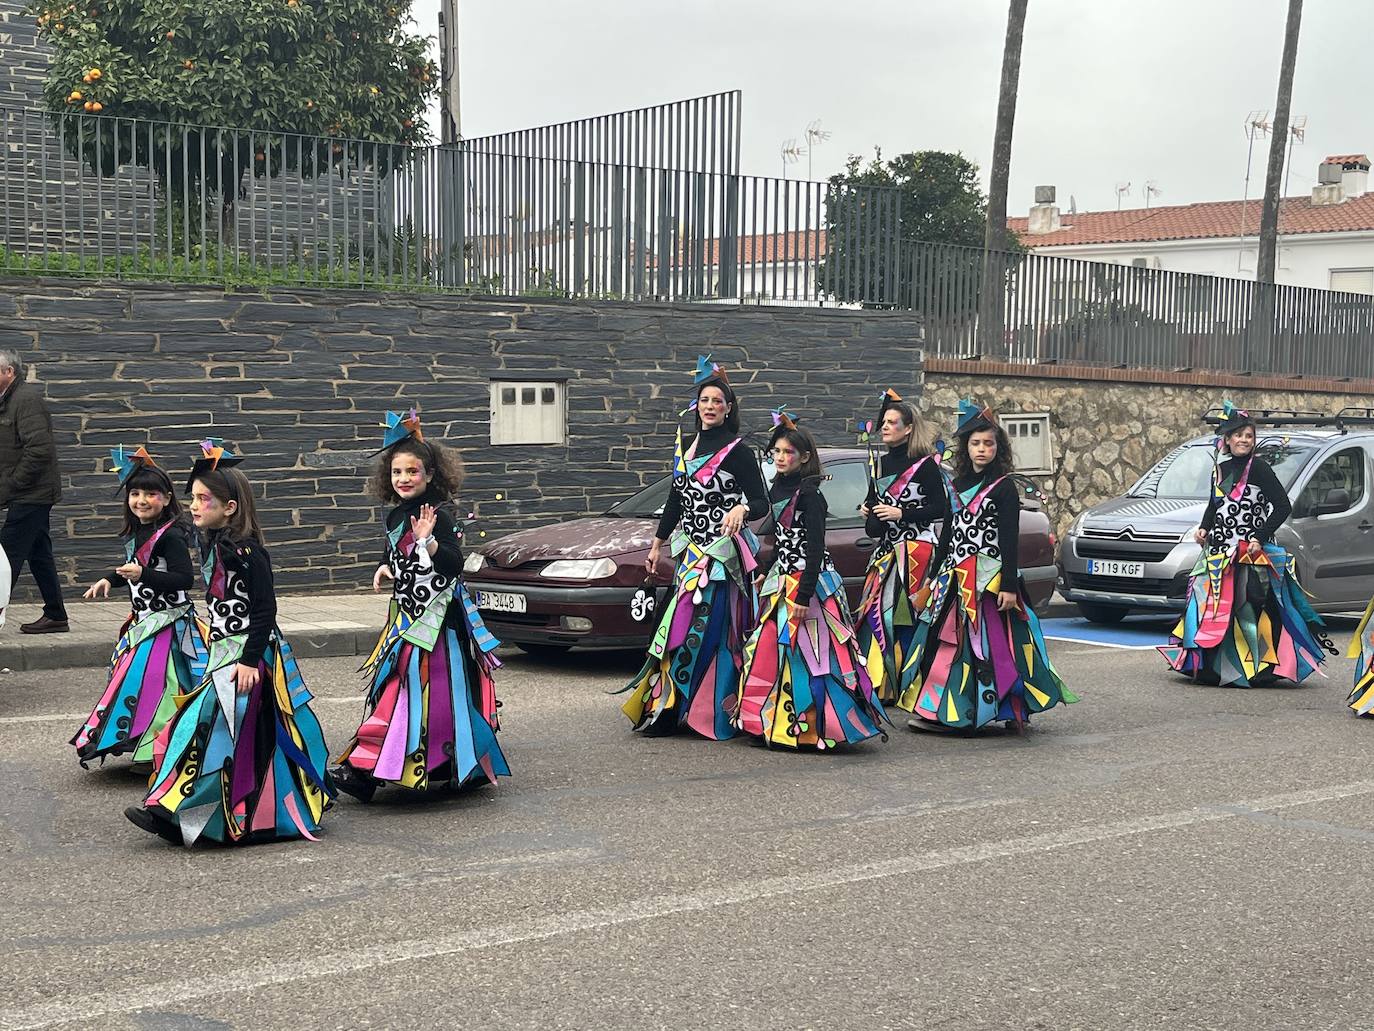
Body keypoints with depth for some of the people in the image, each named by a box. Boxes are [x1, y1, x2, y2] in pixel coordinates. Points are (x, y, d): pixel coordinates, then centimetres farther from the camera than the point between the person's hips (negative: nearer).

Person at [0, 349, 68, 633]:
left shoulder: (27, 400, -13)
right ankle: (55, 616, 17)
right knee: (39, 555, 12)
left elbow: (38, 448, -23)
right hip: (33, 494, 10)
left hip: (30, 495, -10)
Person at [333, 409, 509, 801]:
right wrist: (385, 569, 7)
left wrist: (429, 540, -36)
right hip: (406, 616, 9)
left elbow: (455, 564, -23)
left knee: (430, 692, -8)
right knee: (397, 687, 12)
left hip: (436, 618, -8)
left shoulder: (437, 516, -15)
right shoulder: (395, 518, 10)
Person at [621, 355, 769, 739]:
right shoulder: (685, 448, 14)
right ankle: (668, 708, 7)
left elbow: (762, 503, -9)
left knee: (706, 631, -8)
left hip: (722, 554, -7)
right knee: (680, 628, 4)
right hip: (691, 551, 7)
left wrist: (741, 509, -31)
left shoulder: (737, 451, -6)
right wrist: (657, 544, 24)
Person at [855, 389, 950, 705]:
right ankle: (879, 683, 5)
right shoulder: (881, 464, 16)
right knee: (876, 614, 1)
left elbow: (940, 509, -9)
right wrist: (868, 510, 7)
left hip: (916, 548, -7)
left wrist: (901, 514, -14)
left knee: (906, 615, -10)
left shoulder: (925, 464, -5)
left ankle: (908, 687, -7)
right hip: (886, 549, 7)